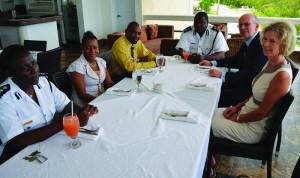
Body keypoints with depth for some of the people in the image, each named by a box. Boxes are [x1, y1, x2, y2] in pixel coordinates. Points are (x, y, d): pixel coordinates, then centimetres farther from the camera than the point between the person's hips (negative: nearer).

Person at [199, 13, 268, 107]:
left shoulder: (261, 44, -22)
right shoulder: (247, 44, 7)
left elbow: (251, 75, -28)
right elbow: (235, 60, 22)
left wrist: (222, 75, -29)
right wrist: (211, 63, 11)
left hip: (251, 91, -9)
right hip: (242, 85, 9)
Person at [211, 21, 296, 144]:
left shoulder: (283, 75, -26)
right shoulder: (270, 63, 2)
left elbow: (263, 112, -22)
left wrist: (238, 118, -11)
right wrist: (237, 107, 5)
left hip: (254, 128, -8)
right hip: (246, 113, 8)